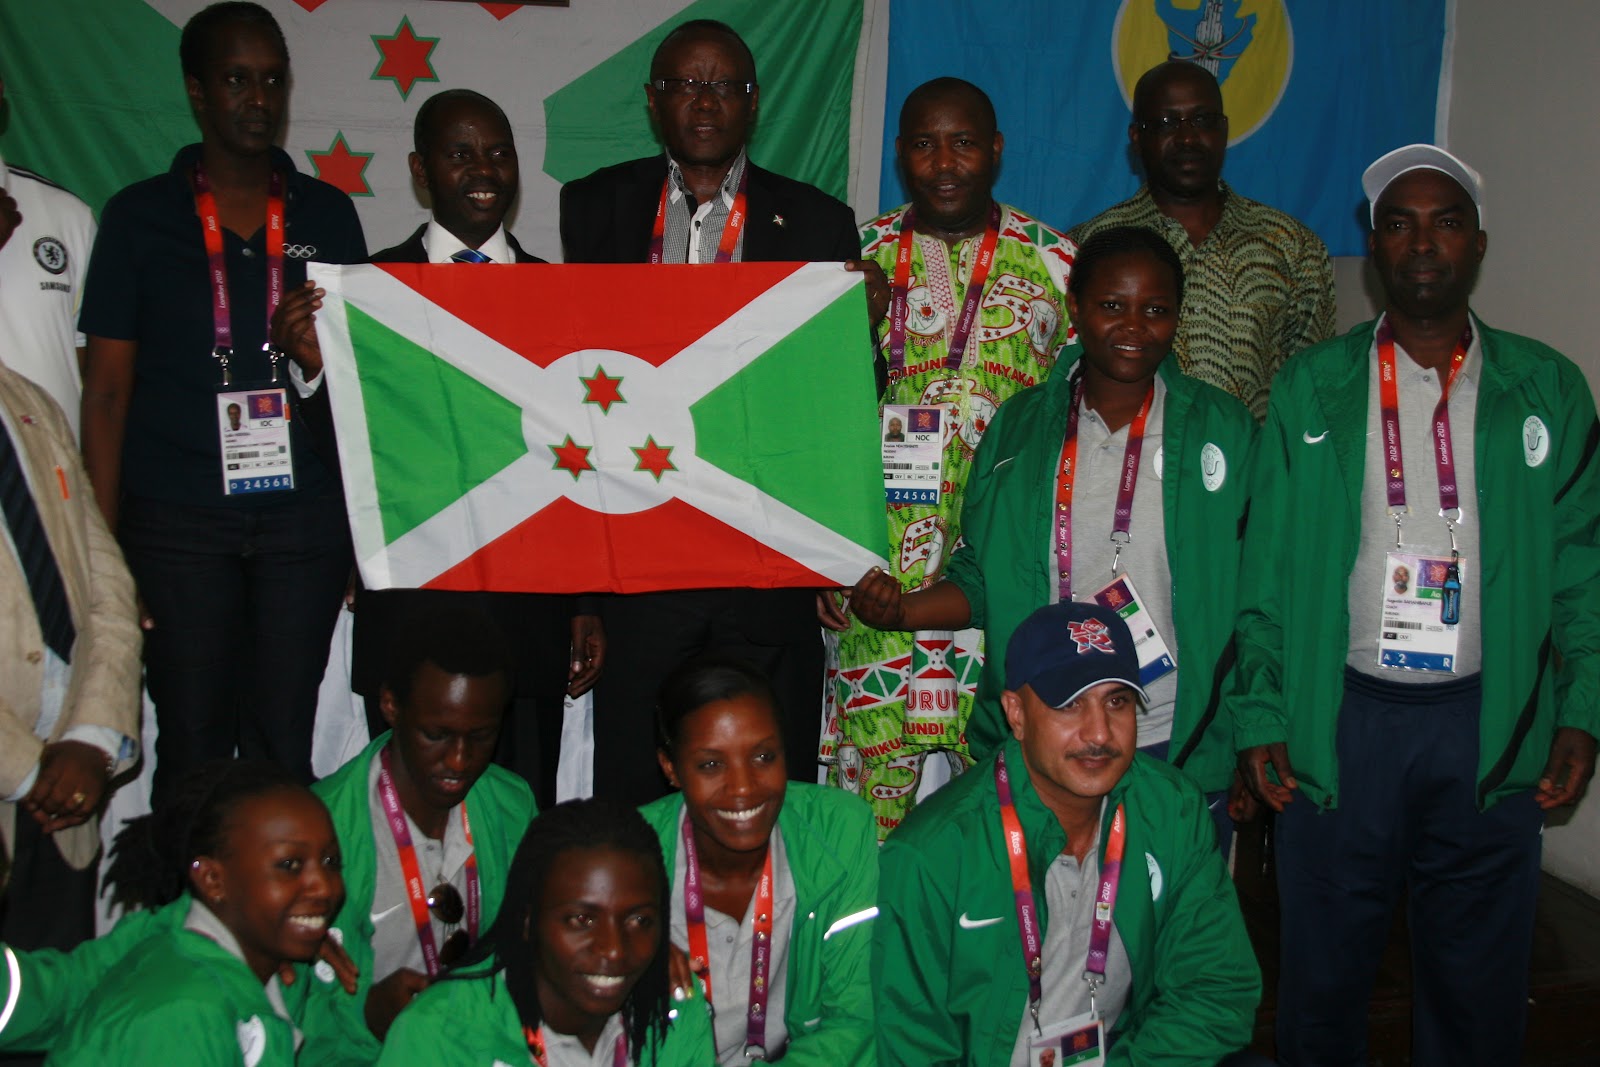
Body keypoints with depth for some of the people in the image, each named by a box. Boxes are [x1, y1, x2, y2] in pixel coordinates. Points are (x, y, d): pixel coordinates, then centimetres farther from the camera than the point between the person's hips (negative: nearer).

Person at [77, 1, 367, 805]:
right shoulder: (139, 217, 5)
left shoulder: (327, 213, 10)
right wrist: (103, 547, -2)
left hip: (307, 517, 1)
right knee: (192, 747, 2)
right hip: (176, 521, -1)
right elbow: (107, 390, 3)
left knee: (285, 744, 3)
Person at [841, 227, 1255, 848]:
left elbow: (1251, 593, 2)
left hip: (1184, 753, 0)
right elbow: (981, 581, 8)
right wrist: (902, 610, -10)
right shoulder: (1020, 426, 4)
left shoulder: (1224, 429, 1)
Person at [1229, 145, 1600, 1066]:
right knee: (1324, 972, 9)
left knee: (1479, 984, 11)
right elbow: (1267, 567, 1)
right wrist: (1260, 718, -4)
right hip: (1342, 717, -1)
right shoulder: (1310, 387, 3)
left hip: (1492, 722, 1)